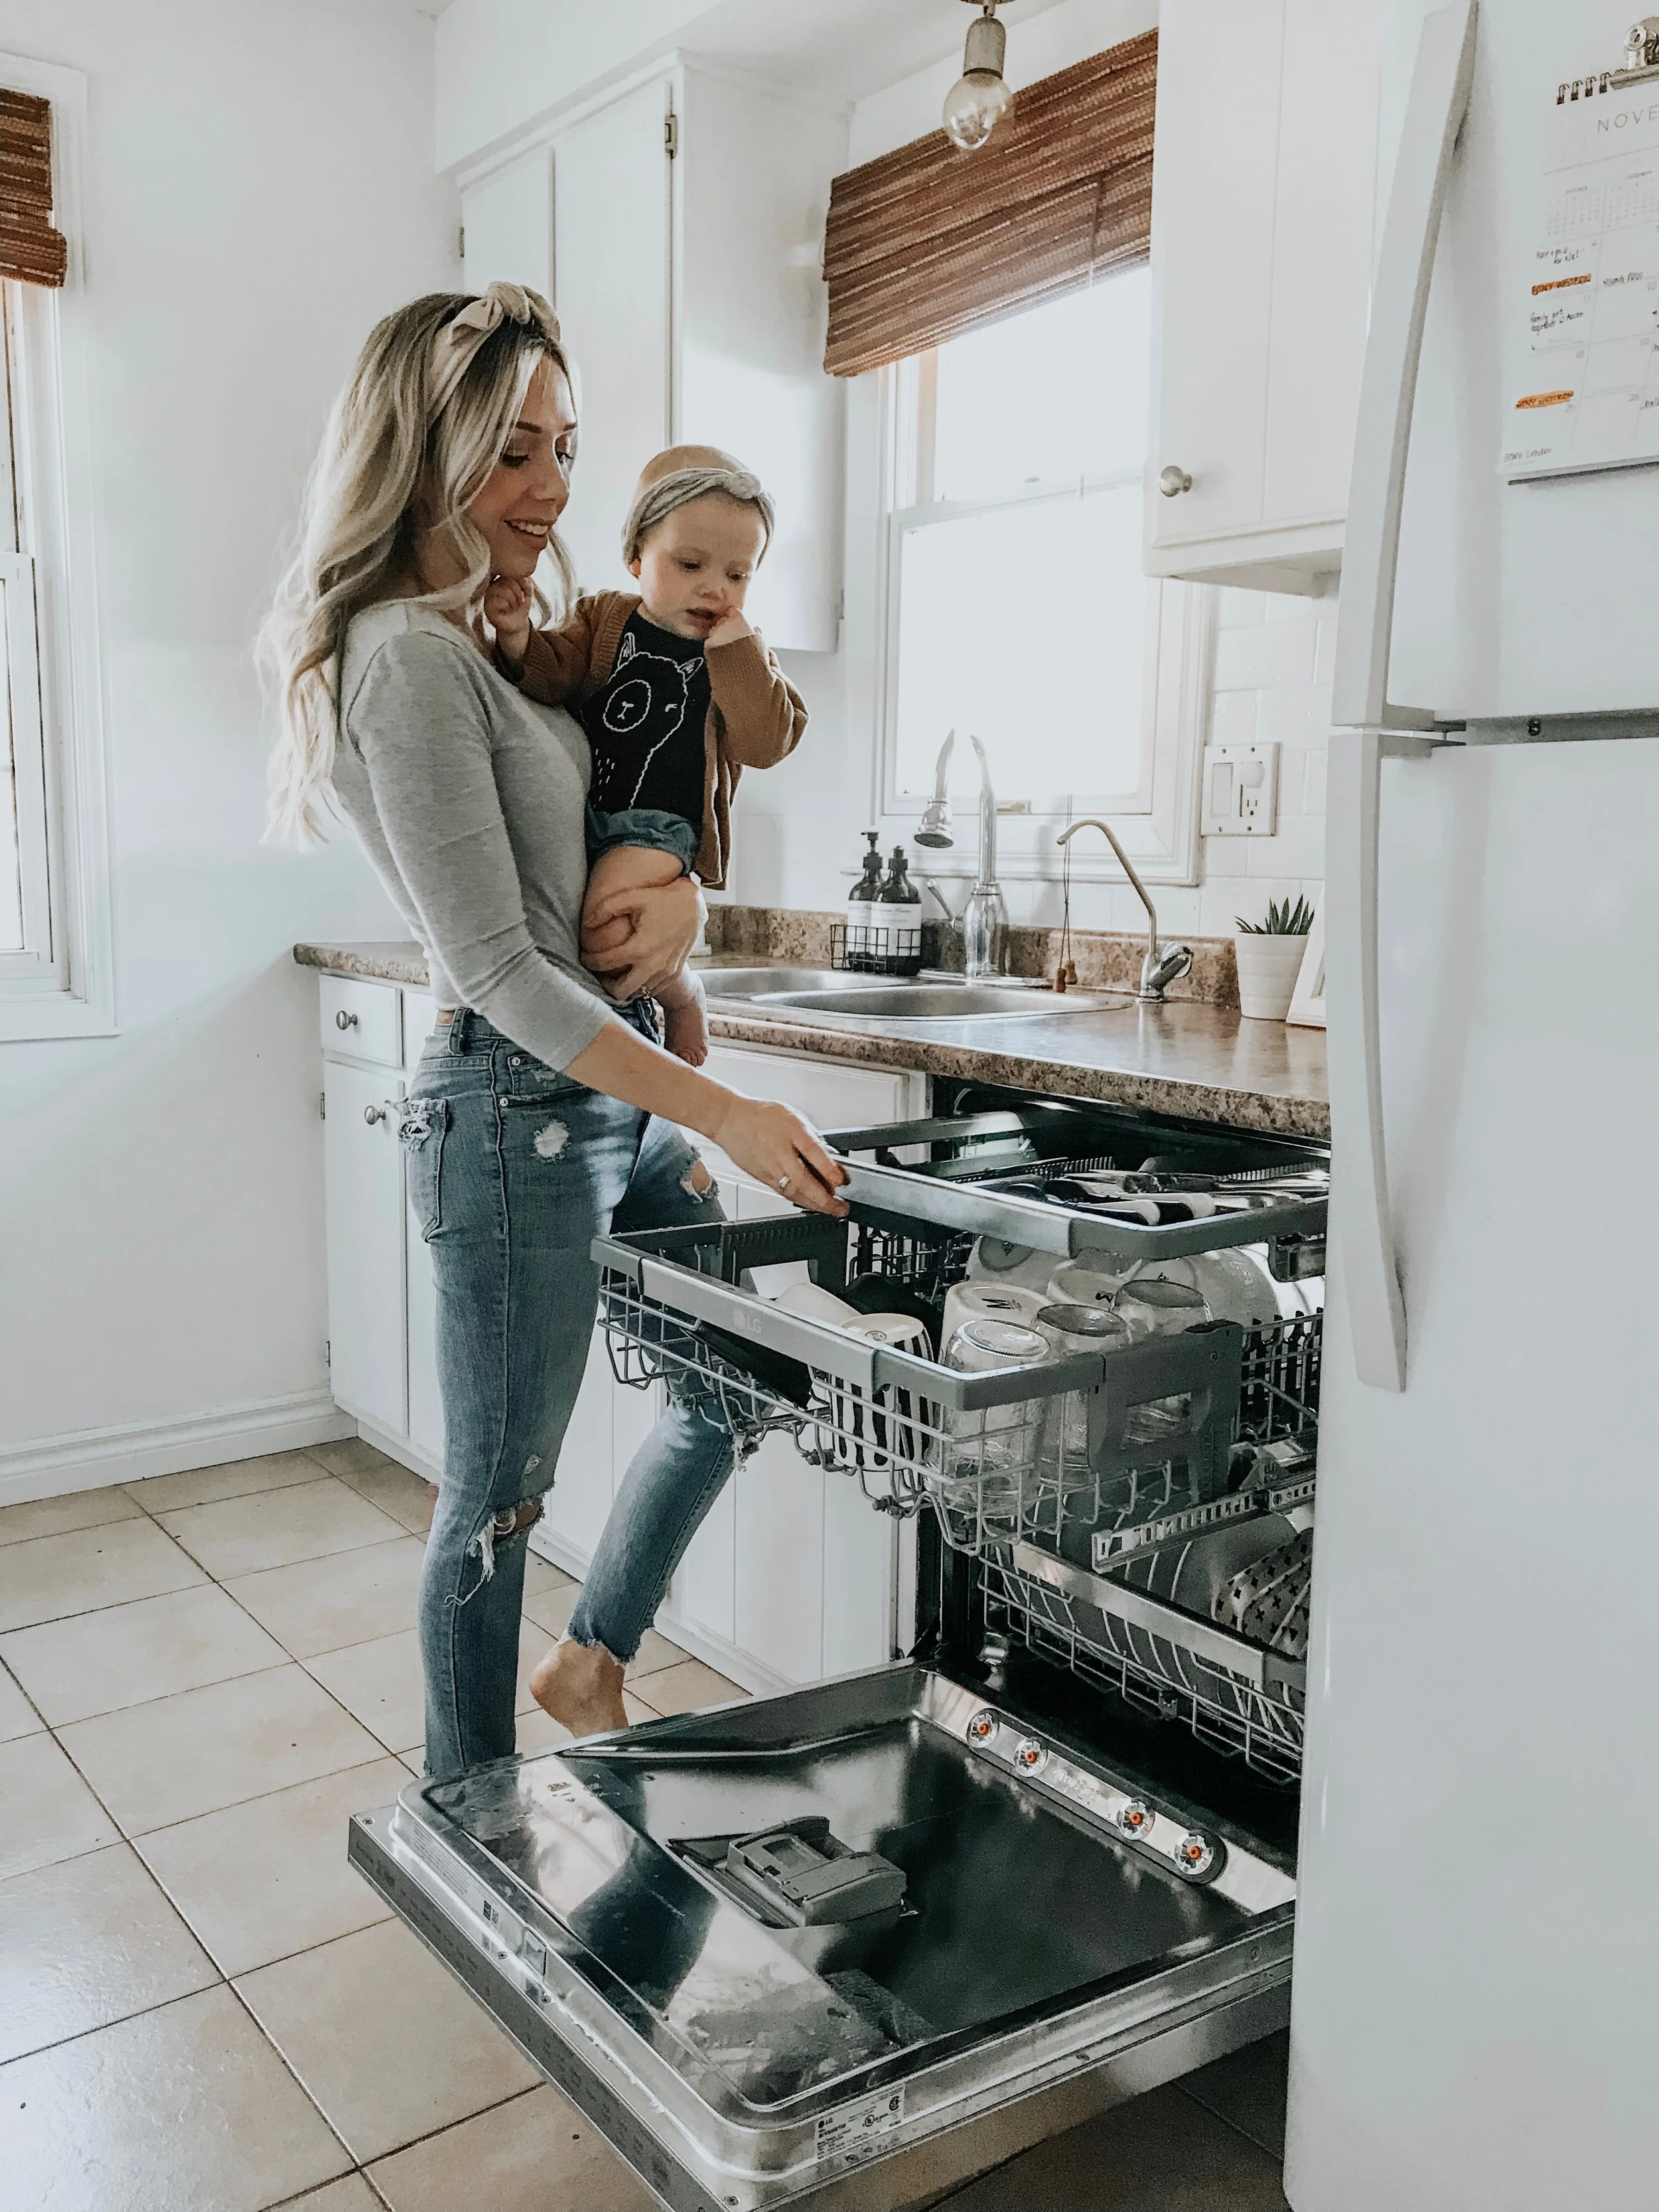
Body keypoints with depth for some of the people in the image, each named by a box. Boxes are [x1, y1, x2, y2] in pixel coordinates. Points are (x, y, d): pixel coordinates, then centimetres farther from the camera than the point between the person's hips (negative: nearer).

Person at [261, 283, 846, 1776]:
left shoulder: (485, 643, 13)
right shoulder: (407, 655, -16)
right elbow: (500, 969, -21)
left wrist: (680, 891, -5)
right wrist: (725, 1118, -22)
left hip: (615, 1092, 10)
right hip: (519, 1109, -10)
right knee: (500, 1498, 5)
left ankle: (594, 1663, 35)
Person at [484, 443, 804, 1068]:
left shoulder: (741, 659, 9)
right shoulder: (605, 618, 13)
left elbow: (767, 743, -5)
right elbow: (551, 676, 1)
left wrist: (734, 650, -11)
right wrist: (517, 638, -20)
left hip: (659, 824, -4)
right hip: (577, 811, 5)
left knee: (609, 931, -29)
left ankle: (683, 999, 2)